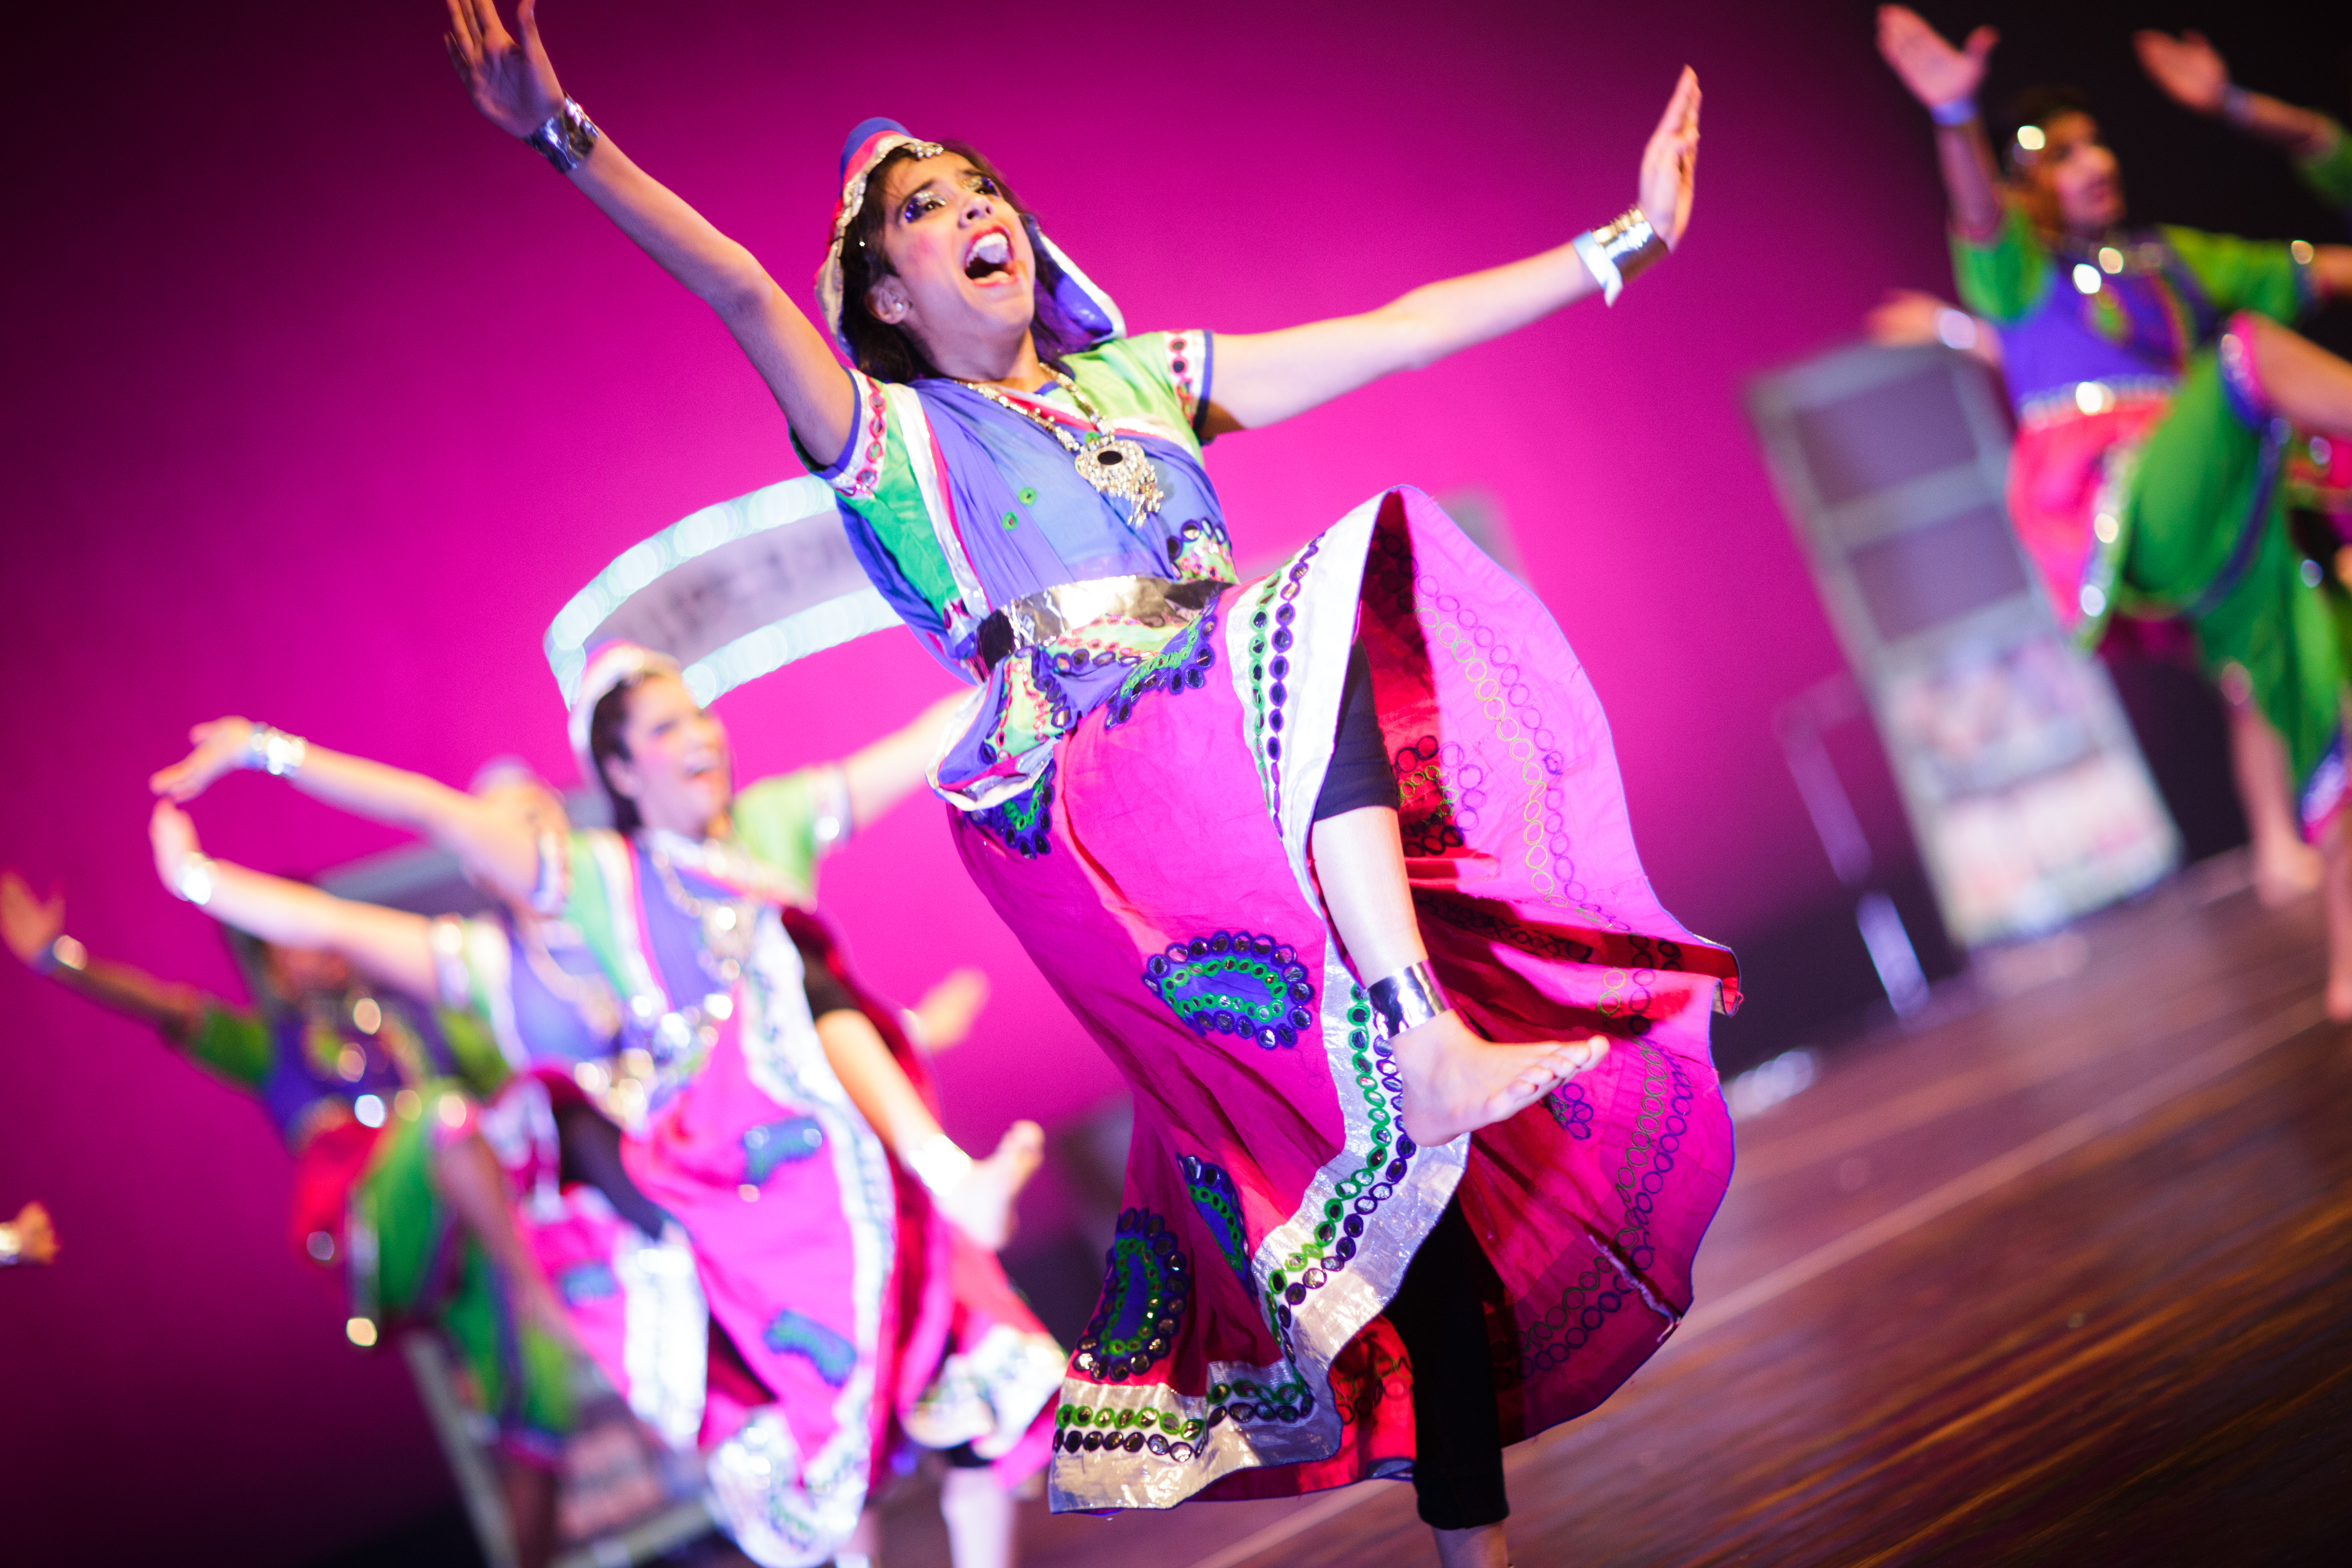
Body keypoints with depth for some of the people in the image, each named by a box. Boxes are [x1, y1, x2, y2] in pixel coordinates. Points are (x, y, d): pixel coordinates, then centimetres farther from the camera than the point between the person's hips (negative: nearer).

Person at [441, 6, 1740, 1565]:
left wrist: (1619, 243, 22)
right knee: (1320, 617, -30)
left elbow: (1400, 327, 24)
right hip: (1092, 803, -4)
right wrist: (566, 138, -17)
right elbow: (739, 285, -2)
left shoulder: (1142, 381, 26)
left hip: (1256, 768, 4)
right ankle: (1428, 1036, -38)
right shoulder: (892, 438, 14)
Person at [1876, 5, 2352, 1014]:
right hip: (2122, 506, -6)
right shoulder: (2021, 265, 7)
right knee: (2253, 344, -26)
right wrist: (1956, 115, -35)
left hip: (2231, 525, 6)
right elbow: (1978, 214, -16)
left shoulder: (2172, 258, 26)